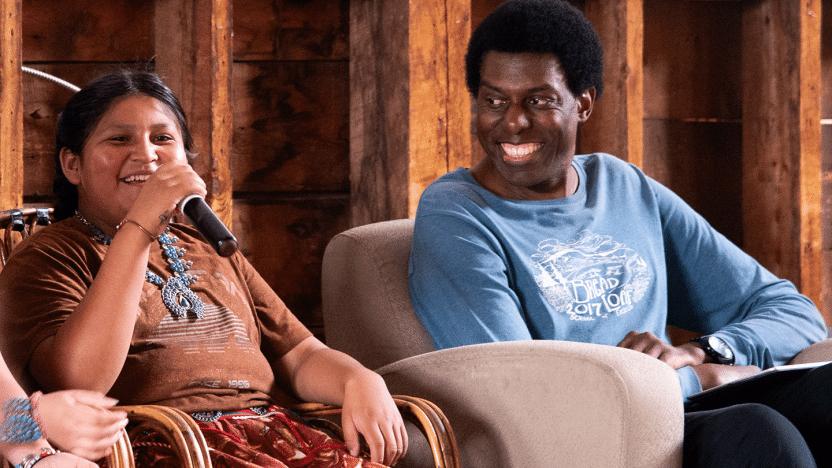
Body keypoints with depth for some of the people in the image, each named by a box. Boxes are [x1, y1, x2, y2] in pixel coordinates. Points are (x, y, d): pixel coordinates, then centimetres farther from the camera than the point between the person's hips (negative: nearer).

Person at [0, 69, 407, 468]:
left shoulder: (211, 251, 29)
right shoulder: (46, 258, 8)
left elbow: (302, 358, 24)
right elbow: (78, 385, -13)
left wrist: (362, 381, -1)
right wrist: (138, 228, -14)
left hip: (274, 435, 6)